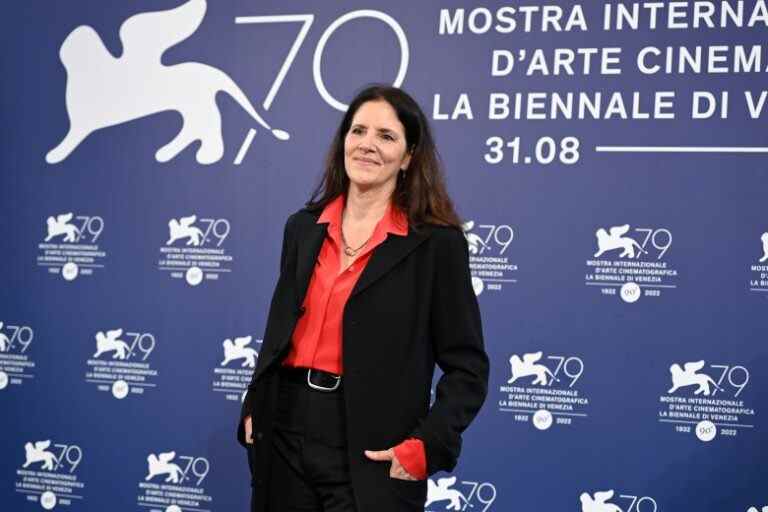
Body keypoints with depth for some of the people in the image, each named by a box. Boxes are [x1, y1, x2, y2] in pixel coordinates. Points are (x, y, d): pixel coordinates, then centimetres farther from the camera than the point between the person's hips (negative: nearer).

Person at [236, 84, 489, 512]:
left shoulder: (437, 242, -7)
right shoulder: (303, 228, 8)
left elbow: (467, 368, -6)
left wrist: (423, 447, -16)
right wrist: (253, 408, 4)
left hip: (367, 456, -4)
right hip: (286, 436, 5)